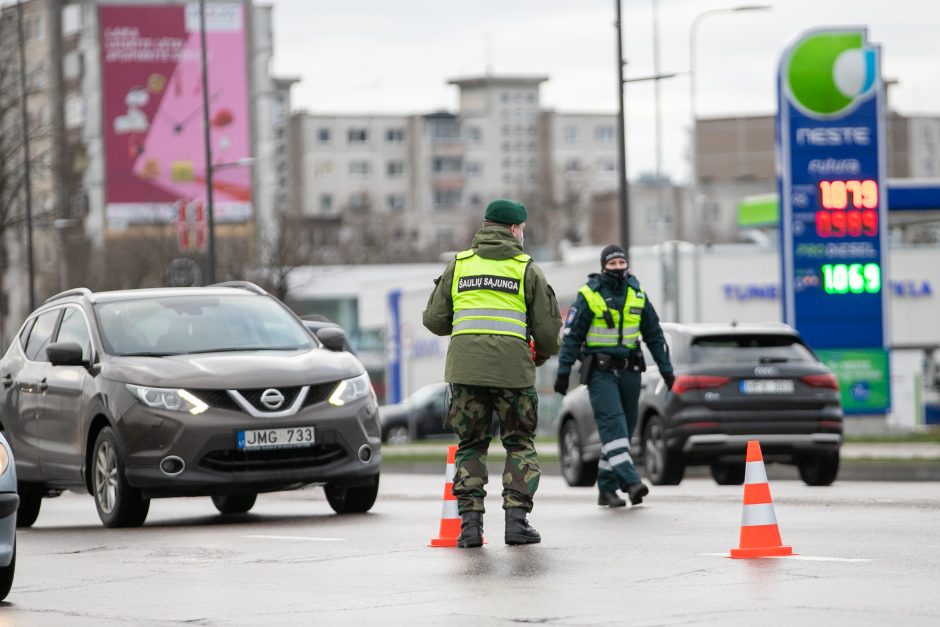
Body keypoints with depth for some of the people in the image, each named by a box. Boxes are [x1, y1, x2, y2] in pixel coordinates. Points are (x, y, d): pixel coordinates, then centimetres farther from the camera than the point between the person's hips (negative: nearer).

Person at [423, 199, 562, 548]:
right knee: (520, 444, 10)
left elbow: (434, 320, 10)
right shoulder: (527, 270, 4)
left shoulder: (458, 266, 11)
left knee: (470, 445, 11)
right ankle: (516, 519, -1)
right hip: (512, 369, -2)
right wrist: (543, 354, 24)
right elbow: (547, 328, 3)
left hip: (465, 367, 2)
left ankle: (470, 521, 0)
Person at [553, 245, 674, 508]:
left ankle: (607, 489, 14)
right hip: (600, 371, -5)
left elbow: (654, 335, 16)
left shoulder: (637, 296, 9)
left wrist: (666, 368, 12)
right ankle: (631, 481, -29)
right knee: (613, 424, -18)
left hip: (629, 371, 5)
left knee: (624, 428, 6)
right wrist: (563, 372, -8)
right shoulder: (588, 296, -4)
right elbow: (571, 335, -3)